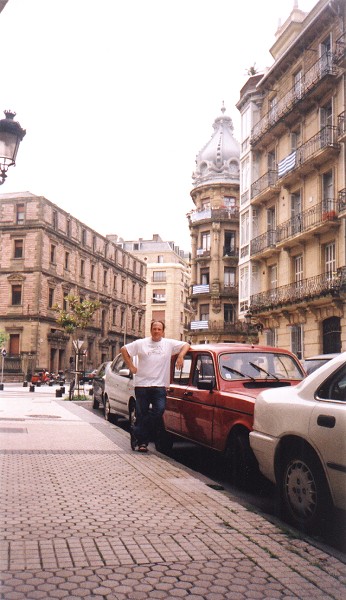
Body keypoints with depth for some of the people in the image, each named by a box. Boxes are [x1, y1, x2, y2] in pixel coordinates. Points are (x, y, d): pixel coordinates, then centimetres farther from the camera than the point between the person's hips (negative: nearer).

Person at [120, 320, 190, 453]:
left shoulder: (169, 344, 7)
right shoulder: (141, 343, 6)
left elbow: (186, 345, 13)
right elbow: (124, 350, 12)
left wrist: (181, 356, -6)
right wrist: (131, 366, 5)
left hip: (160, 385, 0)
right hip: (142, 384, 0)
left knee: (159, 410, -16)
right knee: (141, 414, 2)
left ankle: (137, 434, -4)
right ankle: (142, 442, 15)